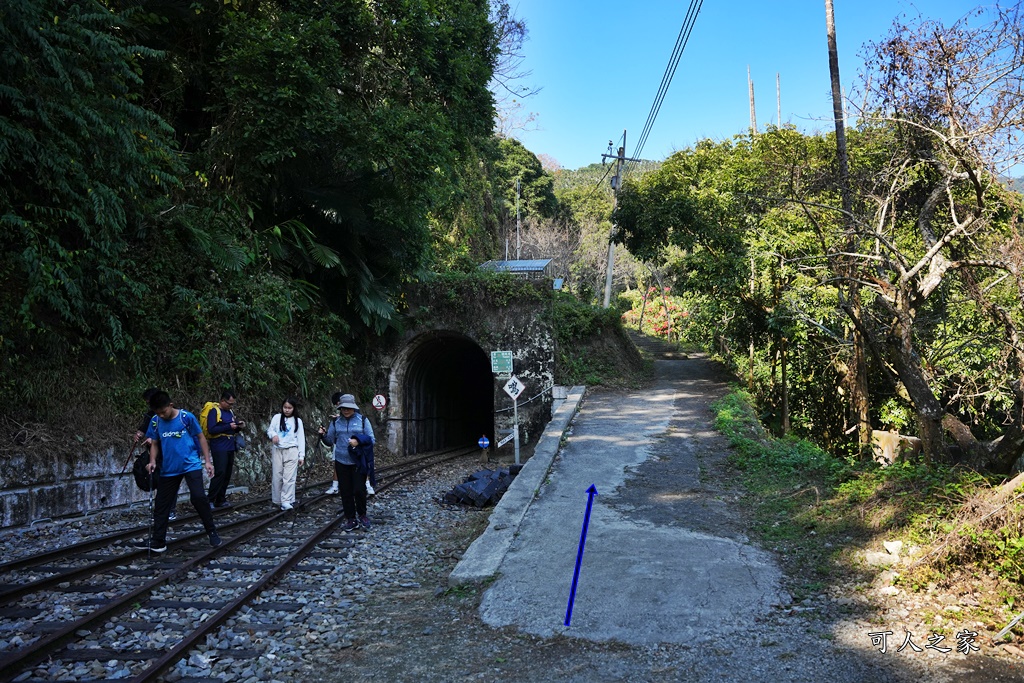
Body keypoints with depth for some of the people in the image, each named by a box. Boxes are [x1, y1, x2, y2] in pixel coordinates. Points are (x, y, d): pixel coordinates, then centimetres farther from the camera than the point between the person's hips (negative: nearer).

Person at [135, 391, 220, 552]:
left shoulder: (187, 417, -10)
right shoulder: (155, 421, 0)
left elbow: (201, 437, -1)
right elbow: (154, 443, 11)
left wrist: (207, 461, -3)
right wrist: (152, 461, -7)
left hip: (191, 465, -4)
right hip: (168, 469, 4)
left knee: (198, 497, -15)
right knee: (161, 504, 8)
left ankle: (213, 533, -1)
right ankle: (157, 541, 19)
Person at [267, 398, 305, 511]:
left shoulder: (298, 421, 6)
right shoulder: (277, 417, 6)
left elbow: (301, 438, 6)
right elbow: (270, 429, 8)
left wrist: (301, 455, 2)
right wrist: (273, 434, -17)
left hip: (291, 451, -1)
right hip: (277, 450, 1)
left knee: (289, 477, -8)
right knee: (277, 476, 4)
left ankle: (286, 501, -8)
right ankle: (277, 500, 15)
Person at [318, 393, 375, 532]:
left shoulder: (362, 420, 0)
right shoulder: (335, 422, 7)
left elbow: (372, 440, 0)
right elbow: (330, 441, 14)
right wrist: (323, 435, -7)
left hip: (359, 462, -2)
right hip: (342, 462, 3)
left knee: (359, 489, -7)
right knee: (345, 491, 5)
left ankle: (362, 515, 16)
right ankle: (350, 519, 16)